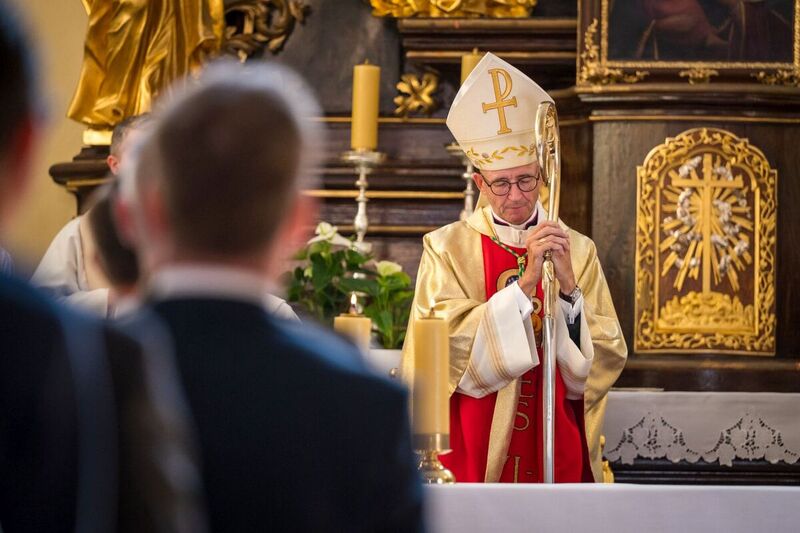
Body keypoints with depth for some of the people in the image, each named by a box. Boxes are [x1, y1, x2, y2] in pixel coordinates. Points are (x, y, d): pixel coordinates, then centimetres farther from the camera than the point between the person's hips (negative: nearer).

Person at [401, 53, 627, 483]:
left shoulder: (577, 251, 4)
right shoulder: (447, 249, -2)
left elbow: (607, 359, -3)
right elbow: (451, 349, -15)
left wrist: (568, 286, -17)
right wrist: (526, 282, -21)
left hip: (557, 451, 2)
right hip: (473, 451, -2)